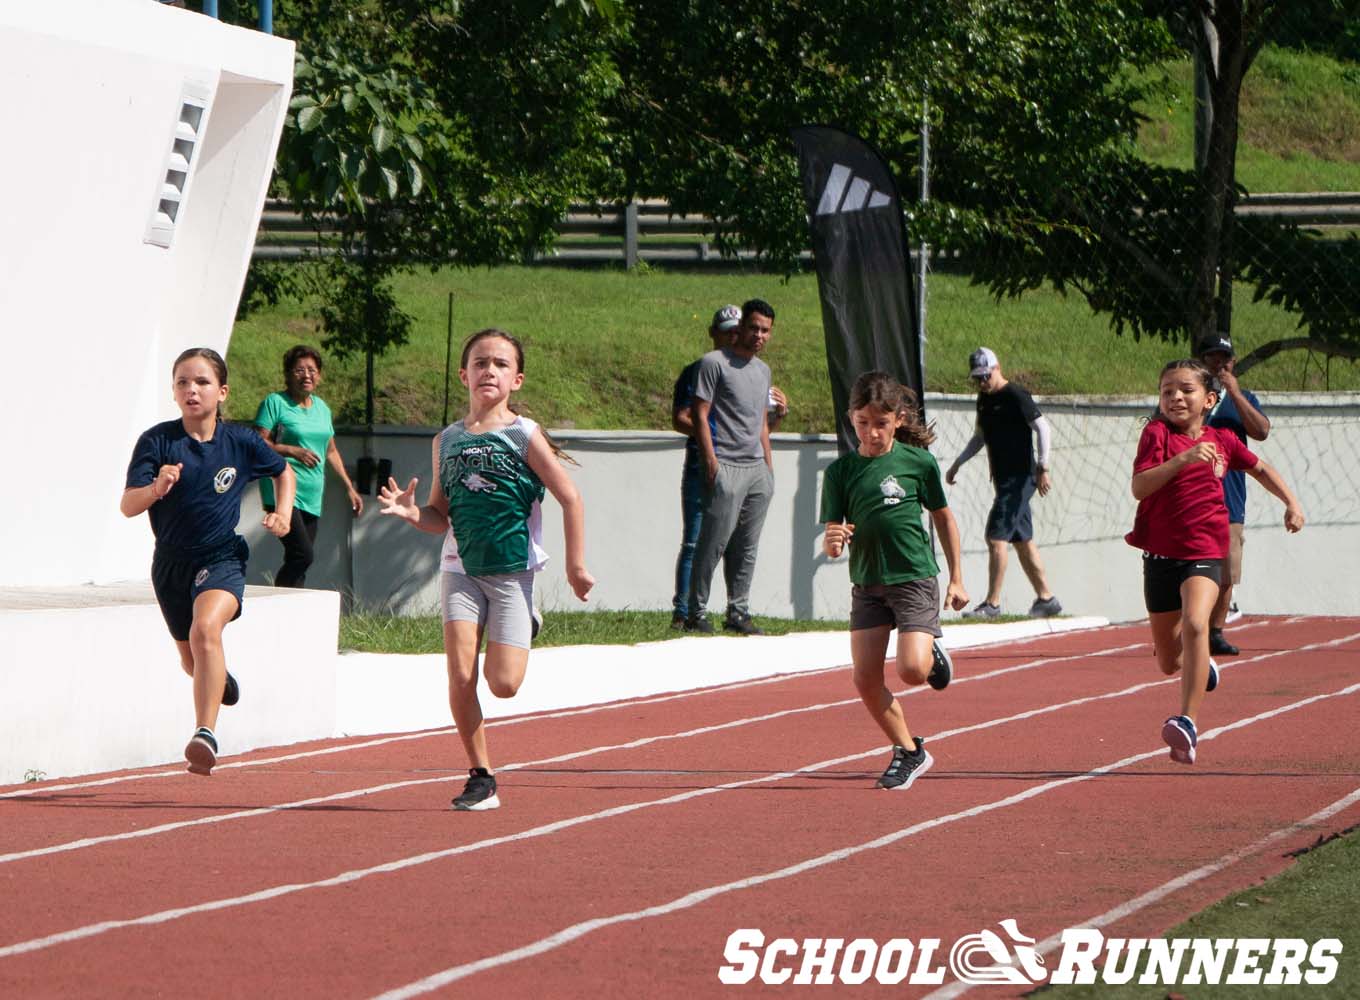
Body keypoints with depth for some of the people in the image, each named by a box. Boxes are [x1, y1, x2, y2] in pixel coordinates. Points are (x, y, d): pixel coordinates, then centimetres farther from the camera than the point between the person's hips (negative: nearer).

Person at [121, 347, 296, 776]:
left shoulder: (241, 443, -7)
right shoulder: (157, 441, -11)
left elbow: (283, 471, 15)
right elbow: (127, 506, -19)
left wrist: (284, 513, -1)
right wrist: (155, 489, -39)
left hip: (222, 559, -2)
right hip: (171, 563, 3)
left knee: (206, 629, -32)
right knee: (192, 661, 20)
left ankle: (205, 733, -36)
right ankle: (220, 678, 59)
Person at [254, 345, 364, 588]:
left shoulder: (321, 408, 17)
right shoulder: (275, 403, -3)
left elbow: (331, 451, 25)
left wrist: (350, 488, 22)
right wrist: (292, 451, -21)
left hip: (312, 496, 7)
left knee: (299, 560, 3)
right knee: (301, 555, -20)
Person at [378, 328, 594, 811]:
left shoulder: (524, 435, -5)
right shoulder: (447, 441, 6)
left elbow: (570, 499, -2)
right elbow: (440, 516, 11)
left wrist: (576, 565, -3)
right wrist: (411, 512, -10)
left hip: (513, 571, -3)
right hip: (461, 568, 3)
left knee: (503, 683, -10)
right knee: (460, 676, -12)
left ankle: (520, 632, 26)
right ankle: (480, 778, 1)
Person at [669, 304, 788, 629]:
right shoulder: (697, 372, 4)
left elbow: (764, 428, 21)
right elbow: (679, 419, -3)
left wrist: (779, 412, 0)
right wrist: (709, 432, -18)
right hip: (702, 466, -4)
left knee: (737, 546, 6)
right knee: (694, 543, -6)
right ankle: (682, 612, -6)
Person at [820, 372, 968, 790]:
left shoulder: (918, 461, -5)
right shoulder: (841, 471, -1)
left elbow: (943, 518, 8)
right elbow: (832, 539, -2)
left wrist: (956, 579, 10)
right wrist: (831, 543, -27)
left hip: (915, 577, -3)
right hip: (867, 583, 3)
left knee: (911, 670, -19)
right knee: (866, 679, -4)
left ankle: (933, 654, 19)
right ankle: (909, 752, 15)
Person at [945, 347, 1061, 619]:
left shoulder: (1015, 396, -12)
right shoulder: (984, 399, 14)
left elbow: (1042, 427, -15)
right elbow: (980, 437, 26)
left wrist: (1042, 467, -20)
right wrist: (958, 462, 20)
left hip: (1020, 477, -9)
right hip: (1003, 479, 9)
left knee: (996, 537, -13)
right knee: (1022, 540, 11)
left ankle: (992, 603, -12)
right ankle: (1046, 599, 17)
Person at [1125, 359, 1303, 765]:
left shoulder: (1222, 441, 6)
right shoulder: (1157, 434, -4)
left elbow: (1260, 469, 26)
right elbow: (1139, 487, -18)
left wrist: (1291, 503, 17)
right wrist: (1182, 460, -28)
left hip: (1205, 552, -1)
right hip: (1160, 555, 1)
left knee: (1194, 624, -30)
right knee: (1169, 662, 10)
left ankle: (1188, 723, -35)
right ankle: (1202, 666, 48)